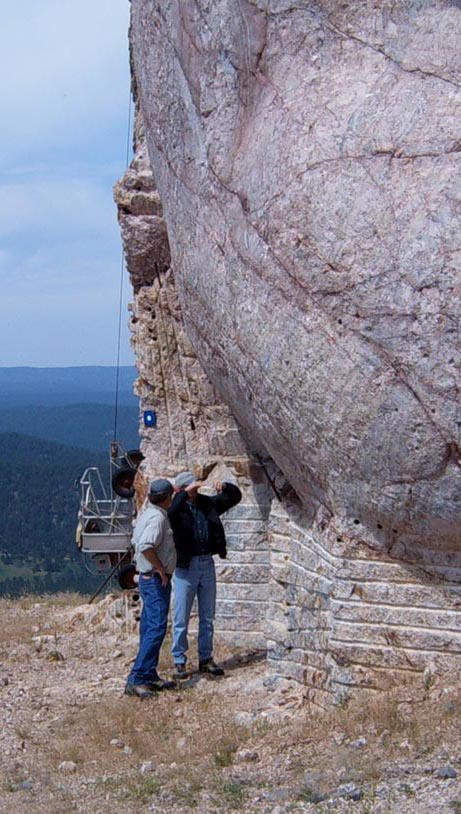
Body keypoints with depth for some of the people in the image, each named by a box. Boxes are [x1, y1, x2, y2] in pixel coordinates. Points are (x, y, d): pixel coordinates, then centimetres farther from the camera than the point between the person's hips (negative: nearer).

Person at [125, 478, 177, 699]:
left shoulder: (146, 514, 13)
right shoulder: (158, 517, -17)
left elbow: (137, 543, 23)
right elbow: (146, 546, -30)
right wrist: (161, 569, -19)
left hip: (148, 578, 11)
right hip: (156, 580, -11)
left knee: (149, 628, 12)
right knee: (156, 628, -12)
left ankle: (149, 676, 17)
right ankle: (136, 679, -15)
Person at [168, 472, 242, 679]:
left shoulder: (207, 503, 8)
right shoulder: (178, 507, -7)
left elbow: (235, 496, 15)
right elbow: (169, 512, -32)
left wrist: (225, 487, -5)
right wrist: (185, 493, -33)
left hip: (207, 563, 5)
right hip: (185, 567, -5)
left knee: (207, 617, 11)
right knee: (181, 619, 0)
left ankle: (206, 659, 20)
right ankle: (179, 662, 8)